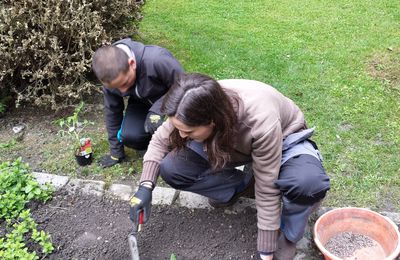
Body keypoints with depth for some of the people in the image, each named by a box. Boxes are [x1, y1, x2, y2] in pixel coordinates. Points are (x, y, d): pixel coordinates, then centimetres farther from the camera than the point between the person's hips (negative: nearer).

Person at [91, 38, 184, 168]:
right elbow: (112, 111, -5)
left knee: (155, 124, -34)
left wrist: (157, 110, -37)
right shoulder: (111, 76, -19)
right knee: (129, 136, -22)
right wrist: (116, 152, 2)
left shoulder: (156, 60, -38)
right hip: (141, 103, 4)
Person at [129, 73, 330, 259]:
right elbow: (160, 139, -9)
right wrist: (146, 186, -20)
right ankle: (244, 184, 3)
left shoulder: (261, 122, -42)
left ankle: (287, 235, -7)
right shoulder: (197, 108, -28)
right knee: (171, 169, -15)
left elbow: (267, 190, -32)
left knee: (309, 183, -39)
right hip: (235, 143, 5)